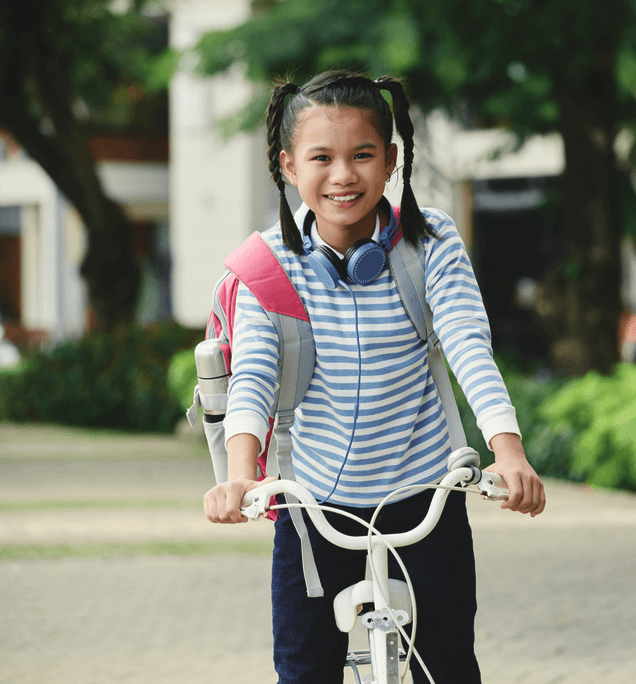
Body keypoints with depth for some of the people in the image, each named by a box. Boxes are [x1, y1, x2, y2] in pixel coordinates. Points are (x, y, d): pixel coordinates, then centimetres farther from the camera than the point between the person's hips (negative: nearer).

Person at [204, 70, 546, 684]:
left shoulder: (430, 242, -11)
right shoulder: (271, 259, -9)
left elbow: (469, 348, -20)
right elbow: (251, 373, -17)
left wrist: (508, 452, -36)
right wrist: (240, 472, -36)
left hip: (421, 490, 0)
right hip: (315, 495, 1)